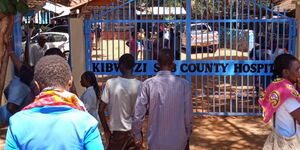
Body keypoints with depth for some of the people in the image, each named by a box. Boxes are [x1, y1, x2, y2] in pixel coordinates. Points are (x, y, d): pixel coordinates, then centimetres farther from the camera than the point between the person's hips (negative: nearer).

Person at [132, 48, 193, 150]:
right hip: (178, 141, 0)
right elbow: (188, 113, -7)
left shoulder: (148, 84, -10)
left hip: (155, 142, 1)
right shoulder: (184, 85, -11)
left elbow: (138, 113, -8)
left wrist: (137, 134, 6)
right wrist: (187, 134, 9)